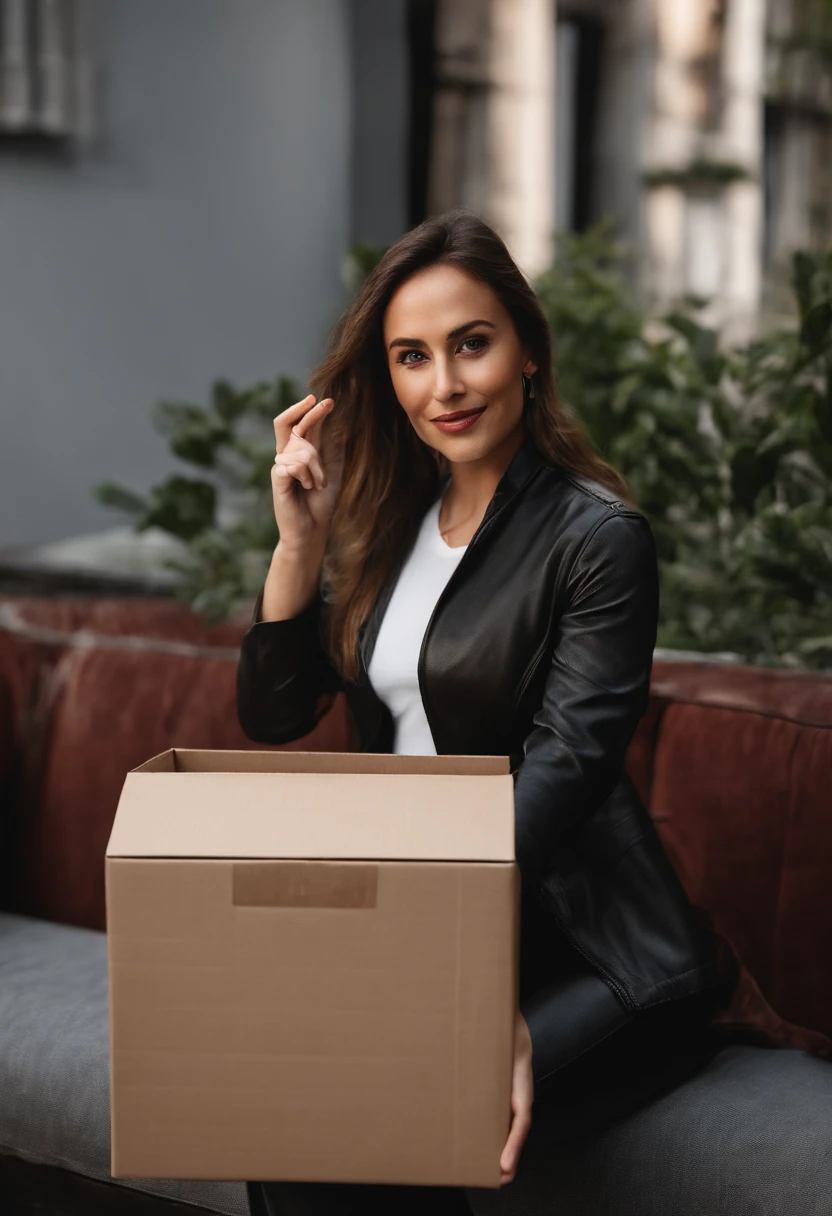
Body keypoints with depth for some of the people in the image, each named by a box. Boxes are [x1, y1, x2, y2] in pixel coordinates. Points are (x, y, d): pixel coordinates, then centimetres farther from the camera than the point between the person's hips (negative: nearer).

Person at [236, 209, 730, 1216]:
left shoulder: (599, 539, -11)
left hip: (560, 915, -5)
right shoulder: (384, 520, 9)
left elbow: (561, 767, -22)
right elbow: (272, 717, 8)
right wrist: (302, 539, -6)